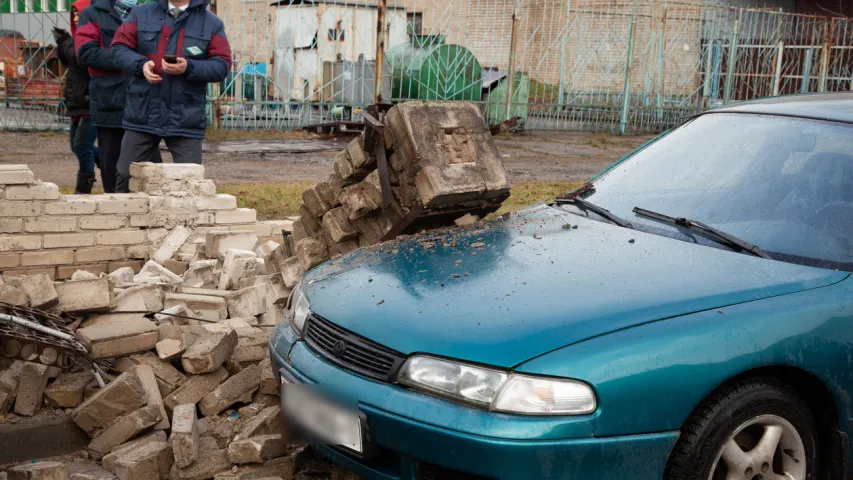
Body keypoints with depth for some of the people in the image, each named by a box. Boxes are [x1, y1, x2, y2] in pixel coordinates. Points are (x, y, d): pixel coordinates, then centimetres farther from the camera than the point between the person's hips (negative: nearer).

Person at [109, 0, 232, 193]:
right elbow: (118, 48, 6)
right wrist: (141, 64, -14)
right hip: (142, 114, 2)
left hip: (186, 119, -1)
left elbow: (222, 65, -2)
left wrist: (189, 68, -17)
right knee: (125, 174, 7)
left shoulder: (212, 23, 4)